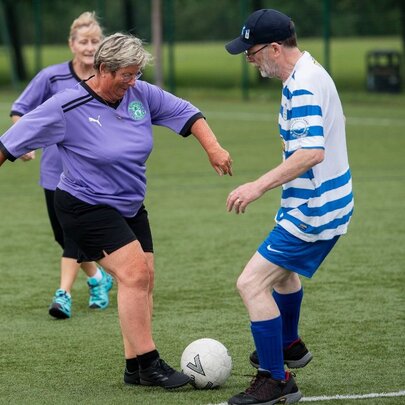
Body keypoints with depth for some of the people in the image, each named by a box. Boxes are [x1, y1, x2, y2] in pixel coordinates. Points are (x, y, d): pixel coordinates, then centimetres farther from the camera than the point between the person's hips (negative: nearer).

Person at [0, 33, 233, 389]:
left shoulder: (141, 94, -3)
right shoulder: (67, 108, -18)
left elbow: (186, 112, 5)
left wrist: (213, 148, -5)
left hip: (130, 207, 7)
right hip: (87, 208, -7)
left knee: (143, 280, 3)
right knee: (134, 272, -19)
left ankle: (135, 368, 10)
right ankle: (149, 364, -16)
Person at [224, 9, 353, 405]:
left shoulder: (302, 86, -24)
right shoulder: (309, 72, 8)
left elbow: (312, 152, -34)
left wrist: (259, 186, -35)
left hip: (313, 210, -11)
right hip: (326, 200, 11)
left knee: (252, 283, -12)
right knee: (283, 268, 32)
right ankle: (290, 346, 54)